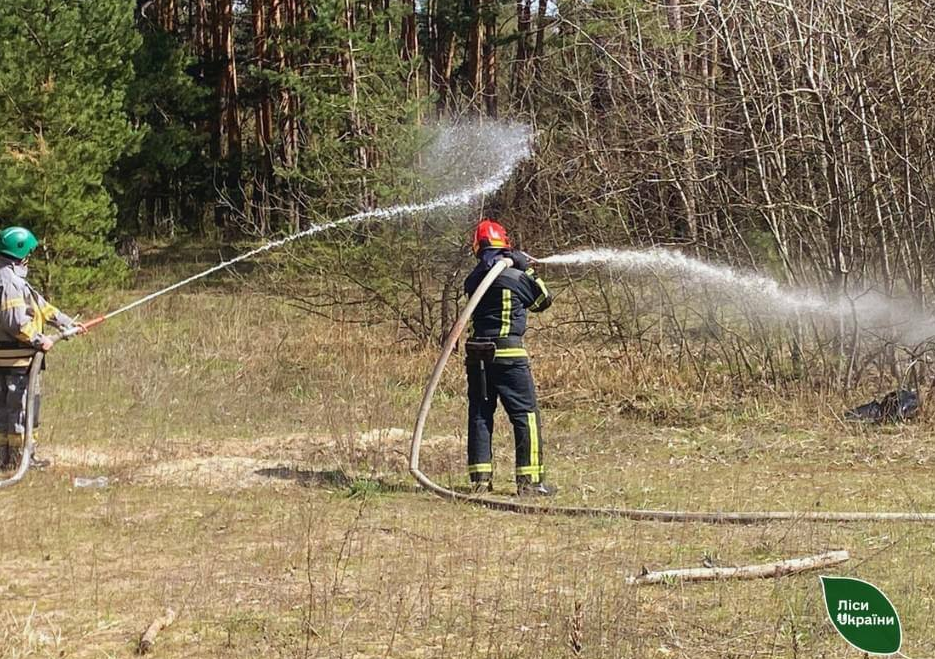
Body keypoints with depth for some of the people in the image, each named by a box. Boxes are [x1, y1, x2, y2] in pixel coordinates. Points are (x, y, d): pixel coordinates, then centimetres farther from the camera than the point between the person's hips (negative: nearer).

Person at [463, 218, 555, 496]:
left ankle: (480, 478, 8)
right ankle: (529, 480, -4)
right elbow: (543, 300, 6)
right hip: (508, 354, -5)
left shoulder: (473, 279, 6)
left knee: (479, 415, 11)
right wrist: (528, 269, 15)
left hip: (477, 355, 5)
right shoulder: (515, 276, -8)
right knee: (526, 415, 0)